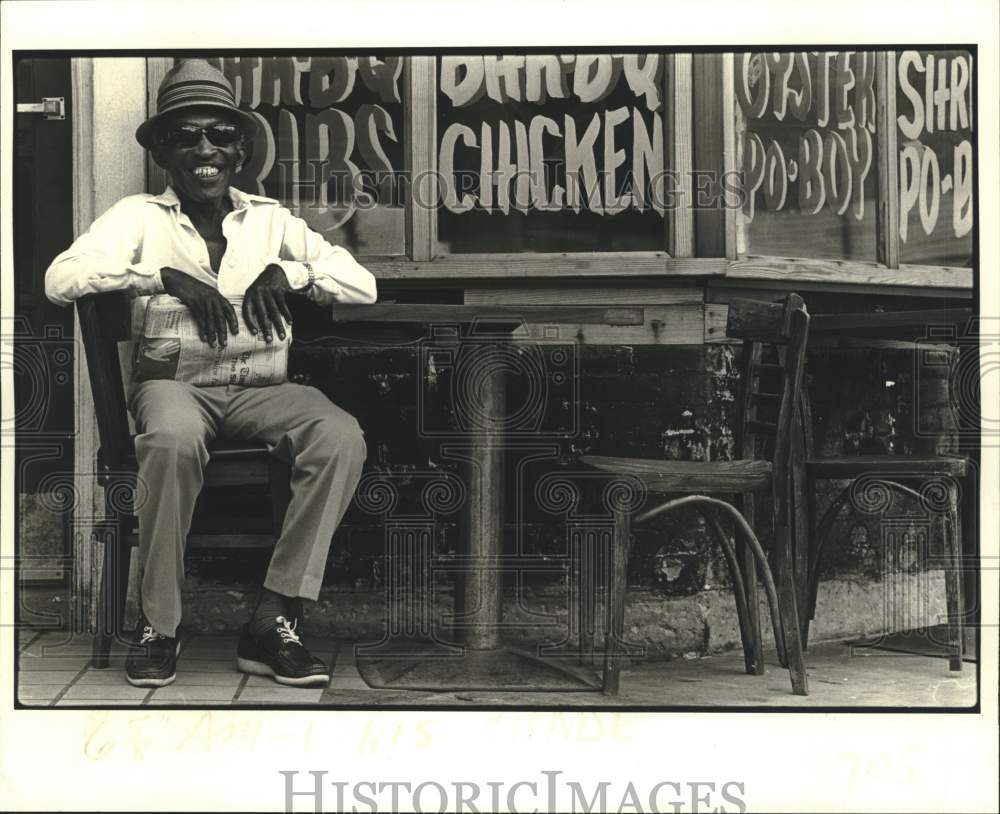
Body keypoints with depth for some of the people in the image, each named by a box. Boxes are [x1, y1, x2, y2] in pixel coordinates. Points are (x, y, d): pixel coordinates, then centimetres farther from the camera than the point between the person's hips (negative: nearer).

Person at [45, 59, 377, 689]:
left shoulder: (272, 220, 18)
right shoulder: (139, 216, 11)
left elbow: (363, 284, 11)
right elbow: (60, 279, -6)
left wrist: (287, 273, -8)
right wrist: (167, 276, -15)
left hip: (260, 383, 2)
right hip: (172, 377, -2)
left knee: (342, 436, -28)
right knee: (173, 437, -38)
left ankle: (275, 620, -23)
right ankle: (158, 626, -19)